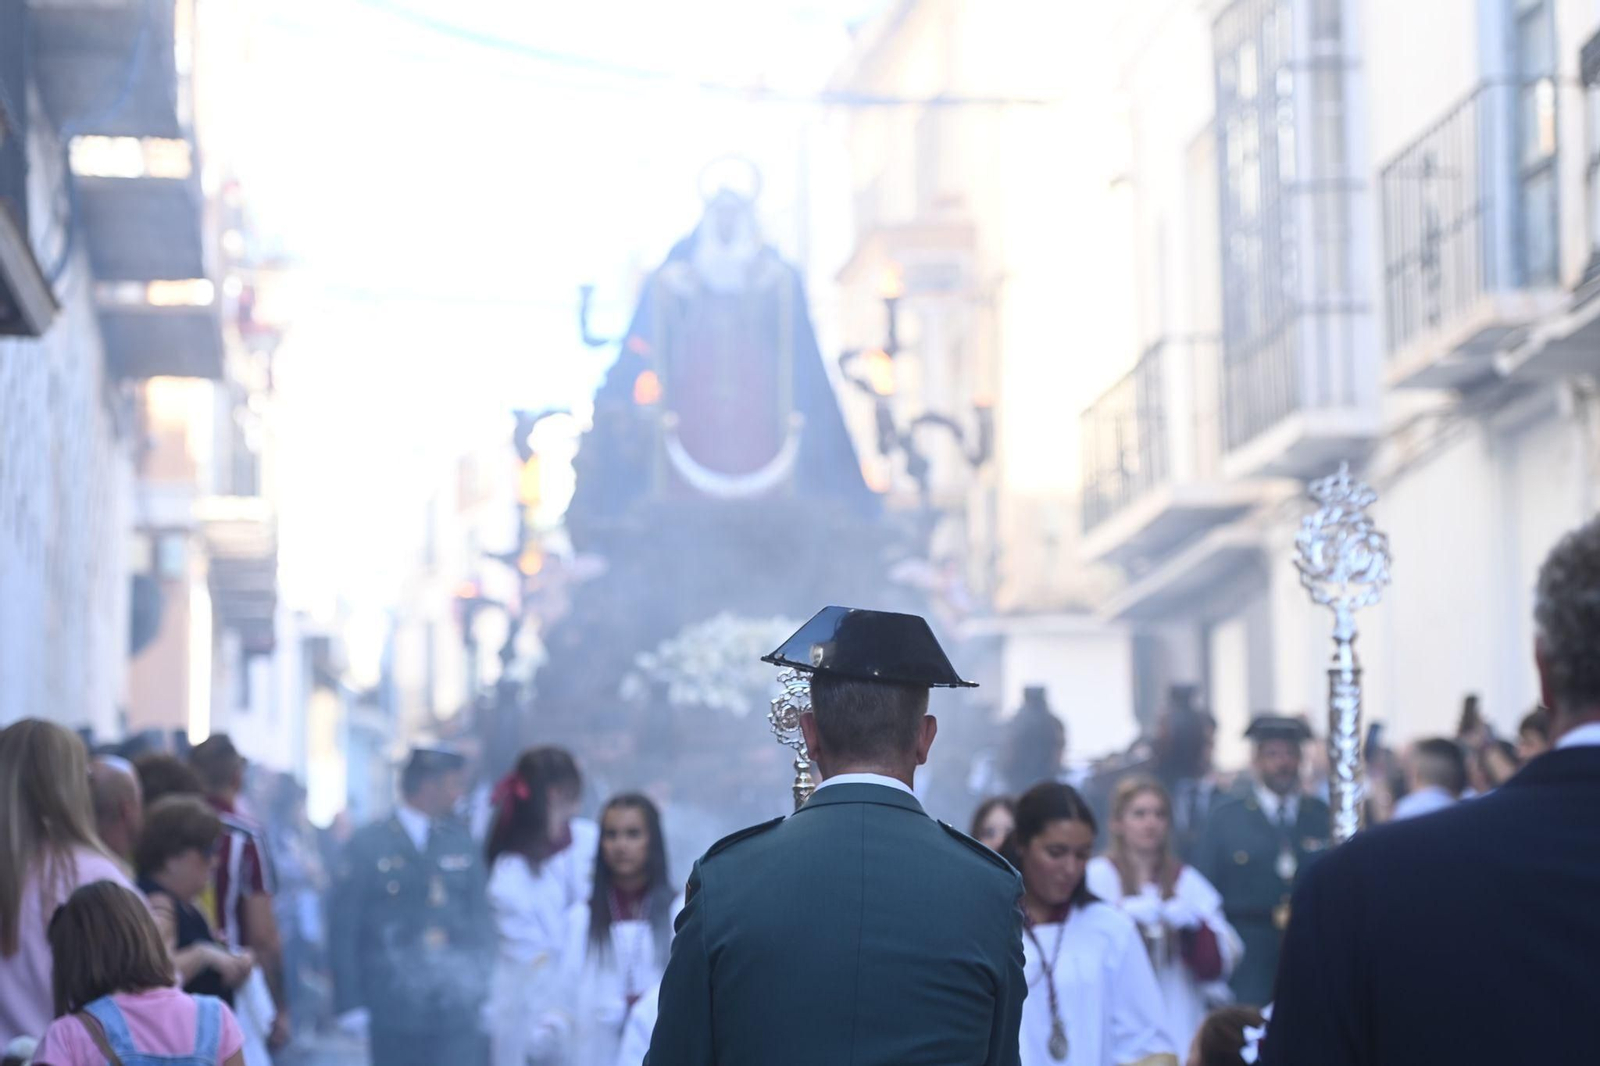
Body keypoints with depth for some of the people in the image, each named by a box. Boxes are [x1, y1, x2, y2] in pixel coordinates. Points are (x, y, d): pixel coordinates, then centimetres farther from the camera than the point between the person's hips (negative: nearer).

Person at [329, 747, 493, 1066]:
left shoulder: (460, 842, 8)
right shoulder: (368, 845, -2)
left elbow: (479, 918, 11)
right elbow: (343, 929, -2)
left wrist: (486, 989, 4)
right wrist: (350, 1002, -7)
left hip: (459, 1013, 2)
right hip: (394, 1013, -2)